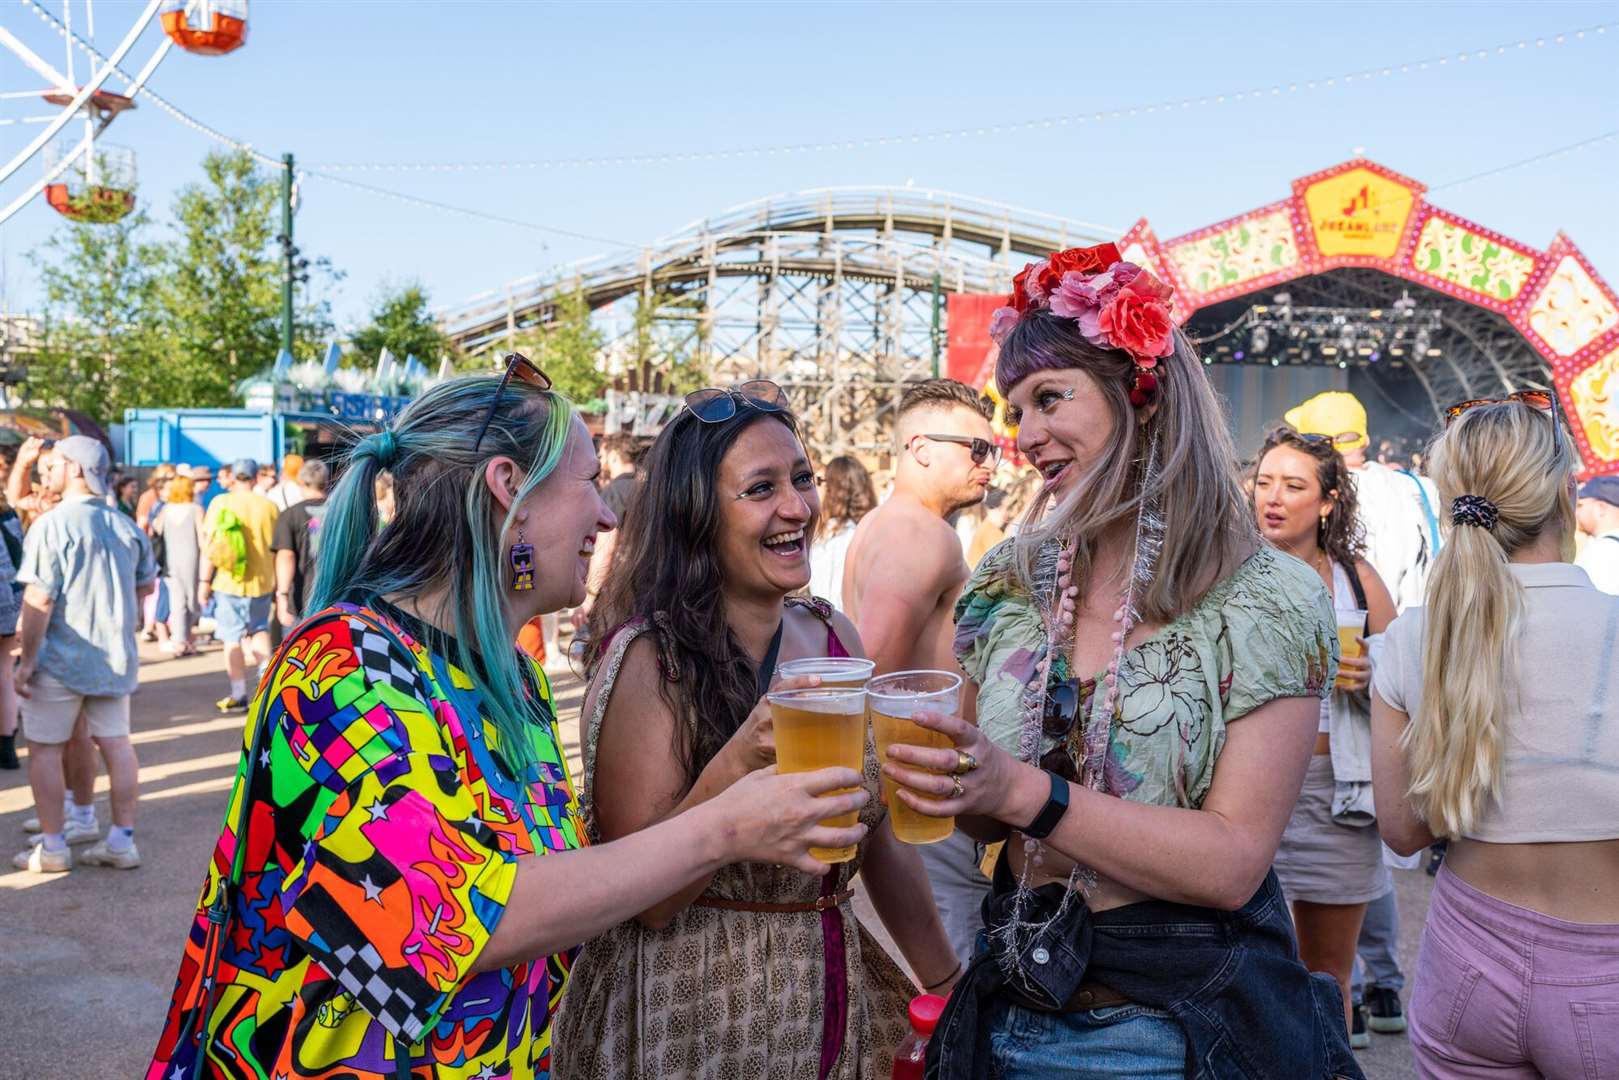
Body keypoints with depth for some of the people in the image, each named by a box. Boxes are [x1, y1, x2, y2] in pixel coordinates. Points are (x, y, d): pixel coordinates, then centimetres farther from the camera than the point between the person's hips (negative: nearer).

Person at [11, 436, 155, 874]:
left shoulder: (51, 525, -14)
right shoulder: (126, 525, 7)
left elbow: (39, 599, -18)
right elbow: (146, 585, 17)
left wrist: (26, 660, -12)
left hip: (61, 658, -6)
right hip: (115, 656, 6)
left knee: (44, 748, 6)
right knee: (116, 743, 9)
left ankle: (52, 846, 10)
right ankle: (122, 841, 13)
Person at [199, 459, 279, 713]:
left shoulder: (221, 503, -6)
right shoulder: (269, 506, -1)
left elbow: (210, 545, -8)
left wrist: (204, 581, -1)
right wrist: (277, 581, 16)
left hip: (229, 581, -2)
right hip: (261, 580, 2)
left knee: (232, 639, 7)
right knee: (259, 629, 23)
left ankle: (239, 696, 10)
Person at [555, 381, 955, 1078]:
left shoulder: (836, 637, -1)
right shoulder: (649, 659, -16)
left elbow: (882, 841, 9)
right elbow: (644, 899, -17)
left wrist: (946, 985, 11)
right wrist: (737, 765, -30)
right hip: (692, 1020, -5)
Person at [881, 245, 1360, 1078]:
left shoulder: (1271, 601, -12)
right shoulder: (1008, 581, -1)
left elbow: (1233, 863, -19)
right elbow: (985, 814, 6)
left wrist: (1023, 791, -28)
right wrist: (936, 772, -16)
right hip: (1012, 1012, 4)